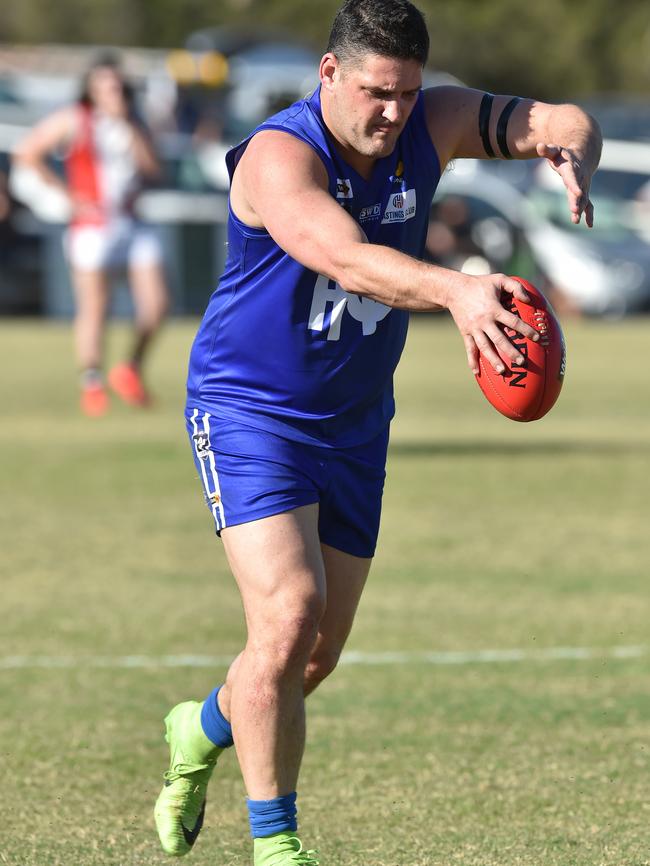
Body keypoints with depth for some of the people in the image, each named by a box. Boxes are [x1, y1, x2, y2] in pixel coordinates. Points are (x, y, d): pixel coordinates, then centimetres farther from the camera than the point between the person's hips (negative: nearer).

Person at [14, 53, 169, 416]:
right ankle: (92, 384, 1)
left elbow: (153, 168, -1)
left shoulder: (135, 123, 13)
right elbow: (28, 154, -4)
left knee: (157, 304, -2)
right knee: (95, 307, -11)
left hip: (133, 222, 5)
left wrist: (127, 125, -9)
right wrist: (70, 194, -8)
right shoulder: (73, 121, -2)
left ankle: (131, 371, 16)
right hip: (93, 226, -5)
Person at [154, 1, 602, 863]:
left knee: (318, 653, 9)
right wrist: (455, 290, -62)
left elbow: (564, 121, -6)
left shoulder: (430, 123, -7)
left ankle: (203, 729, 41)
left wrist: (573, 157, -32)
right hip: (250, 412, -6)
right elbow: (346, 257, -45)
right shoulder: (280, 157, -27)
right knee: (288, 615, -21)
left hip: (353, 426, 6)